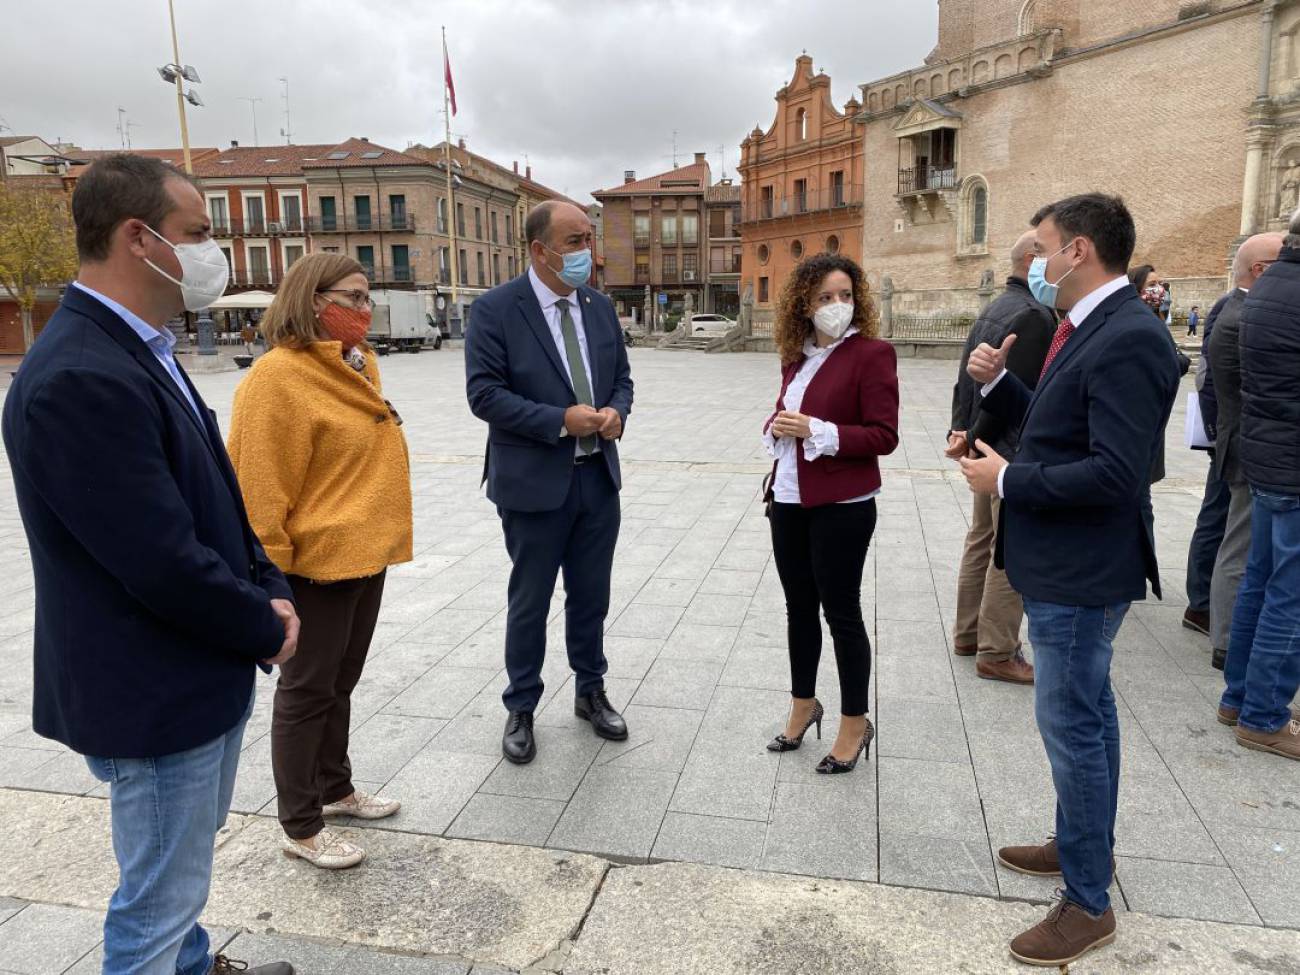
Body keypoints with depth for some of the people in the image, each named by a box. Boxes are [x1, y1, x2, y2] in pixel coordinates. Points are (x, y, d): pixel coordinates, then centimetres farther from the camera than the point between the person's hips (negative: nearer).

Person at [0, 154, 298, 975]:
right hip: (155, 695, -10)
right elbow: (163, 562, -27)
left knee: (185, 860, 29)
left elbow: (215, 498, 11)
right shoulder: (79, 380, -26)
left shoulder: (139, 350, 6)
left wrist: (270, 593, 0)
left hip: (204, 672, 10)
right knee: (160, 895, 12)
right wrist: (266, 629, -11)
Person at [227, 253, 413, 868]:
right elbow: (259, 487, -19)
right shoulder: (278, 377, -19)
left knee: (340, 681, 21)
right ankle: (301, 827, 22)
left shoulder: (358, 363, 7)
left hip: (365, 554, 8)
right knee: (307, 691, 6)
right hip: (318, 563, -8)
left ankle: (335, 788, 39)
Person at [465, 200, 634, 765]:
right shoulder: (496, 309, -11)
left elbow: (621, 376, 13)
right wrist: (560, 420, -23)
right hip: (534, 483, -5)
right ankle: (521, 709, 29)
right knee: (530, 603, 10)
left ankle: (591, 693, 37)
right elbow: (483, 393, -16)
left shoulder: (599, 306, 6)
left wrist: (616, 411, -10)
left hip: (598, 477, 5)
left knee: (591, 596, 17)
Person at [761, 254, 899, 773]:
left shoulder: (871, 353, -10)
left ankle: (855, 723, 22)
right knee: (799, 606, 16)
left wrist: (816, 431, -23)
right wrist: (776, 426, -4)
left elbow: (883, 436, -14)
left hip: (841, 506, -6)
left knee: (841, 611, 4)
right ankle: (803, 704, 34)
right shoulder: (796, 356, 8)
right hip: (789, 499, 6)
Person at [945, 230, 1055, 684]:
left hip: (987, 449, 10)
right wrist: (974, 440, -10)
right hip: (1015, 452, -10)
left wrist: (961, 432, 6)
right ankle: (997, 653, 7)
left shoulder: (993, 310, 13)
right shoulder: (1035, 315, -18)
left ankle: (968, 634, 28)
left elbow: (967, 378, 12)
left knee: (981, 542, 17)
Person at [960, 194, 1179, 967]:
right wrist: (997, 383, 1)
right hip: (1067, 561, 10)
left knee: (1072, 722, 0)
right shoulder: (1093, 328, 9)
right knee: (1087, 710, 22)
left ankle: (1088, 903, 17)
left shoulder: (1128, 338, -22)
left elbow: (1114, 471, -28)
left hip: (1081, 569, -10)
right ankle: (1087, 844, 41)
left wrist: (1007, 481, -19)